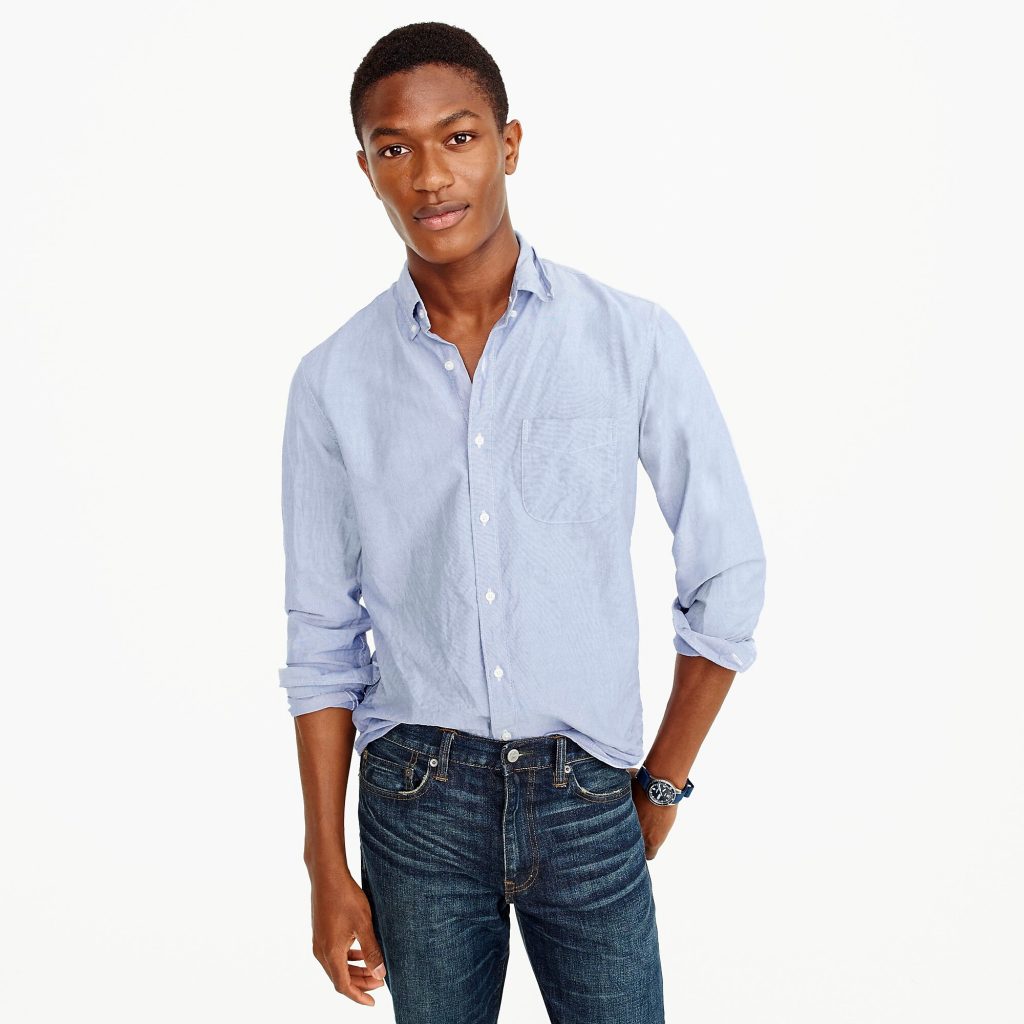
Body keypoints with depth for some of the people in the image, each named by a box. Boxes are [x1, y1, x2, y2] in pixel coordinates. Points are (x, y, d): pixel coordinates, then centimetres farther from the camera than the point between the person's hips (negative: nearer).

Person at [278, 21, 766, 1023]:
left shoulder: (633, 339, -6)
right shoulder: (333, 380, -2)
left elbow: (727, 575, 0)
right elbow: (323, 640, 3)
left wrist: (662, 785, 4)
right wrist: (329, 870, 4)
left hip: (586, 796, -1)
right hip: (415, 798, 1)